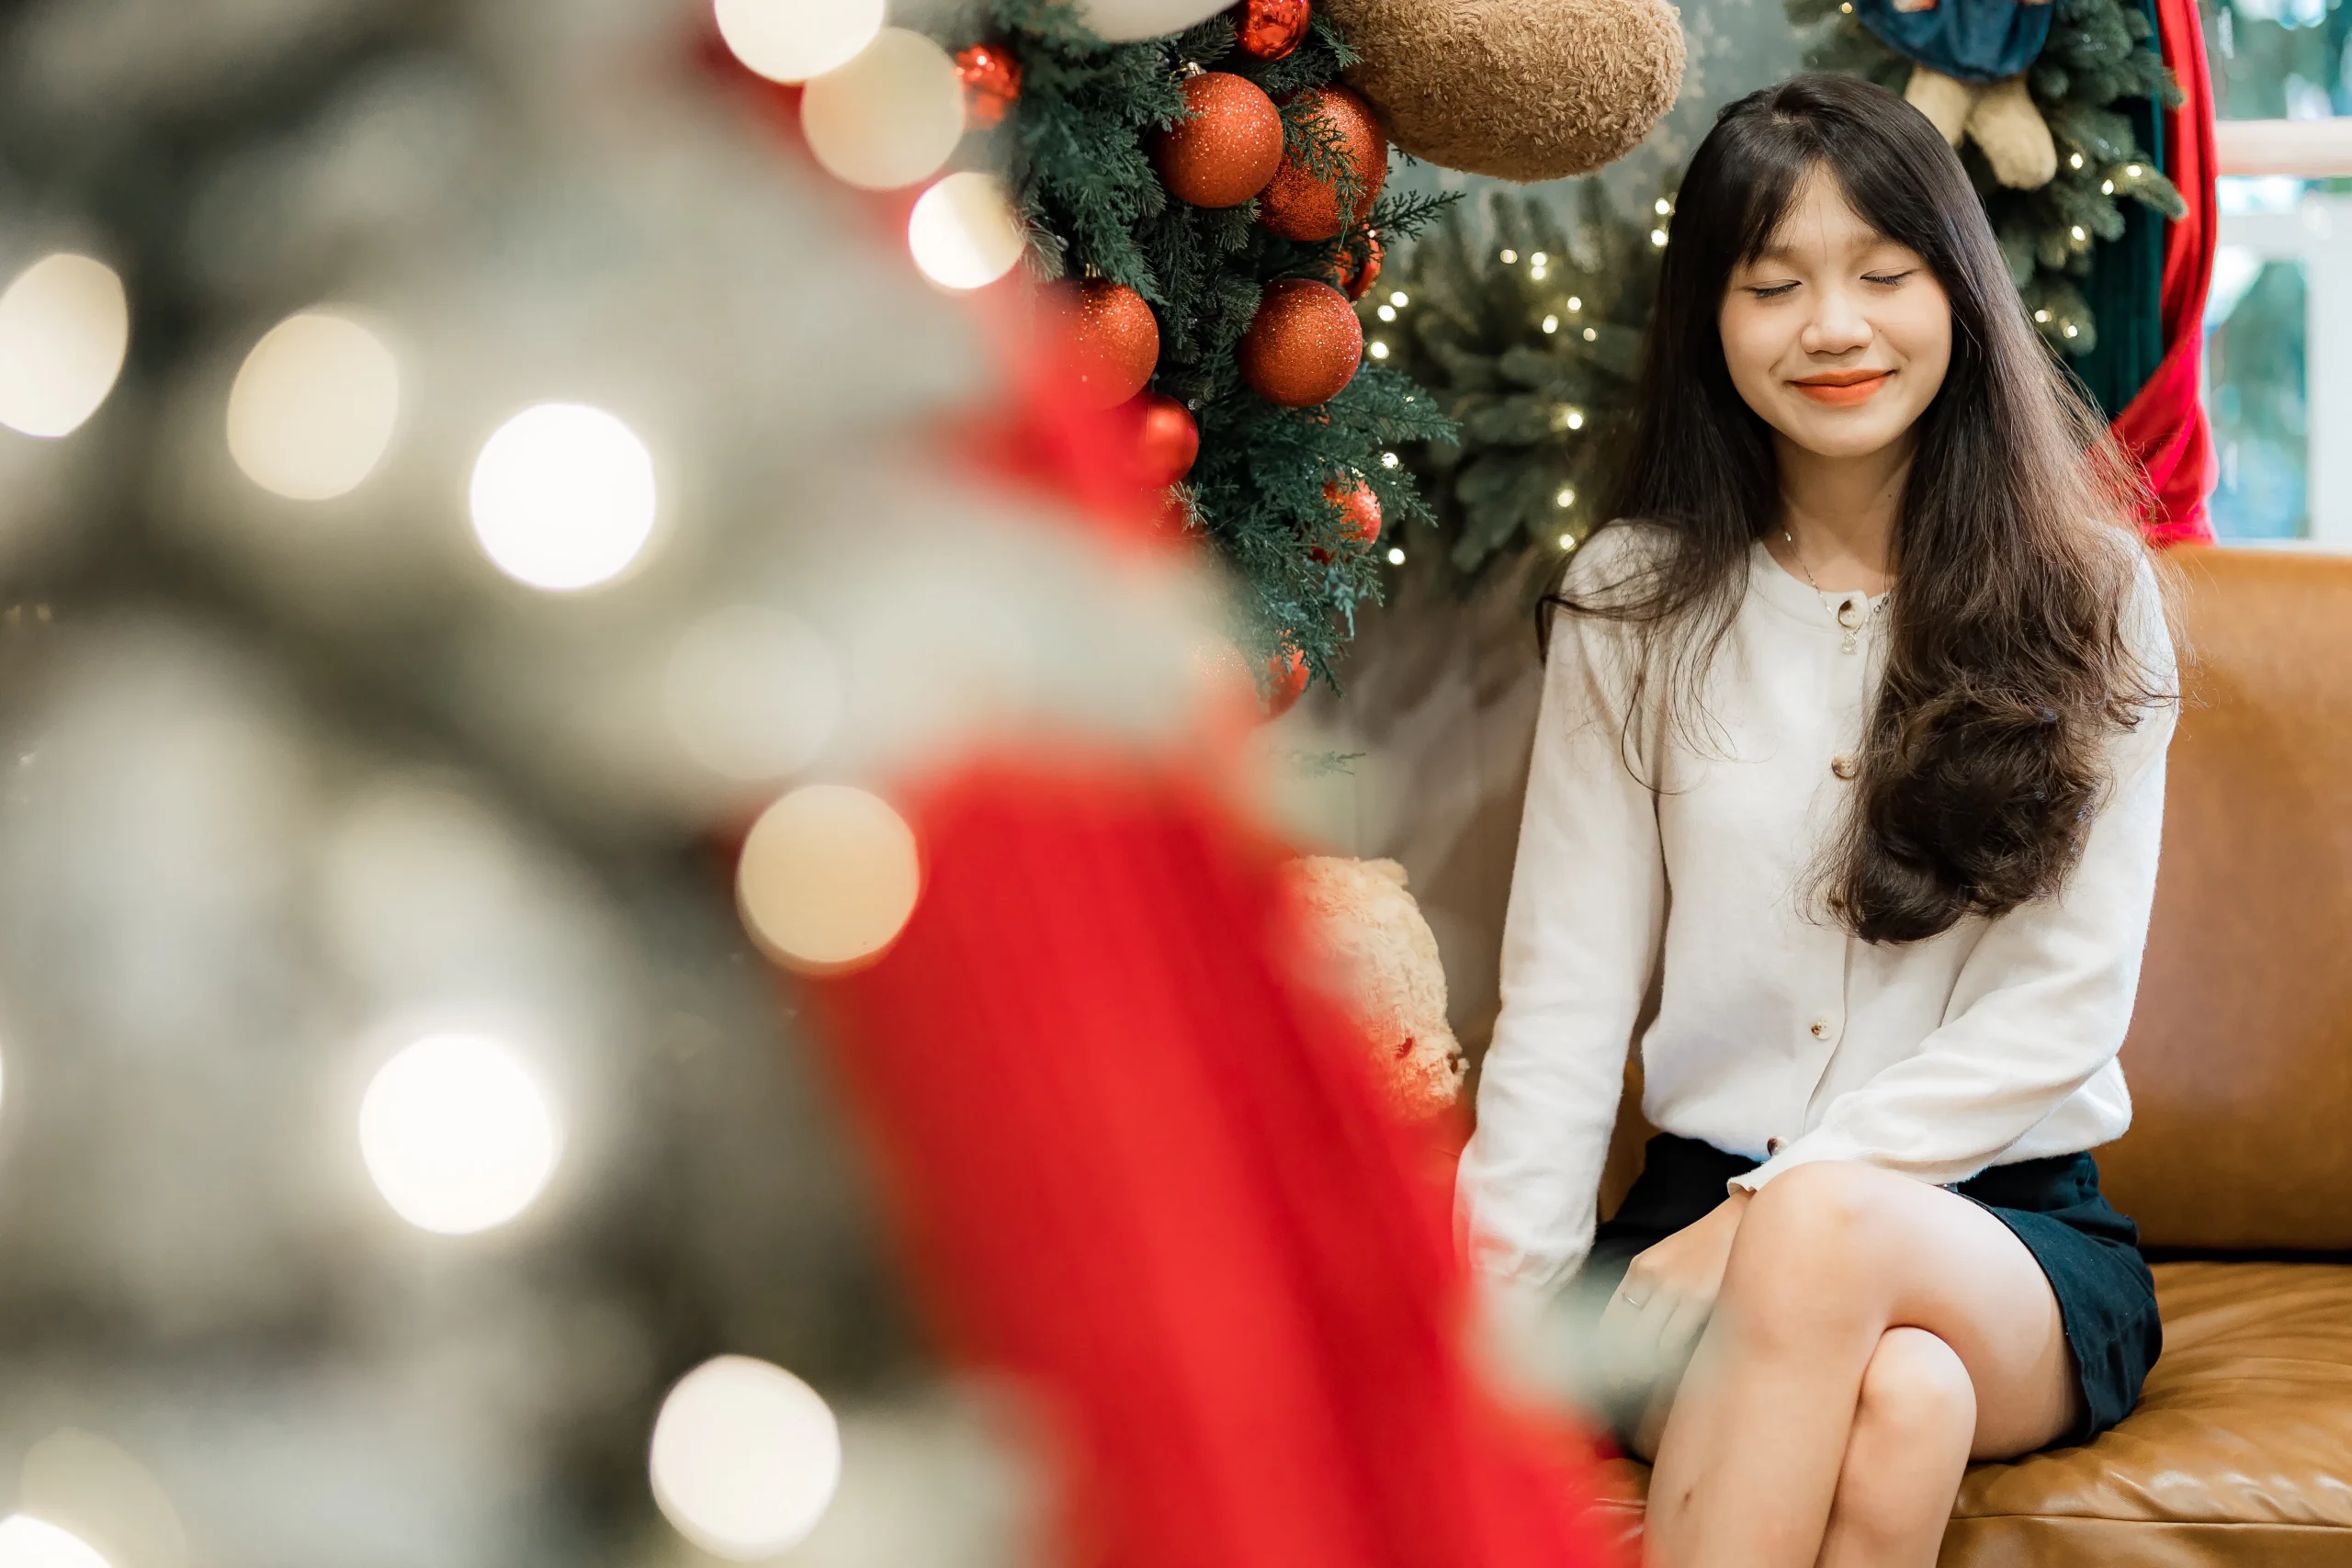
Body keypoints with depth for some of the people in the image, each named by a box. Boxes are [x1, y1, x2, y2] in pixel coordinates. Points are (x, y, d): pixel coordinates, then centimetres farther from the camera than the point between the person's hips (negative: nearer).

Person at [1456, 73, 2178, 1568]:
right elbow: (1566, 991, 2)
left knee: (1825, 1229, -37)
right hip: (1712, 1212, 0)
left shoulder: (2087, 594, 3)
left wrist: (1777, 1206, -14)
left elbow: (2066, 1004, -3)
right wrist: (1509, 1304, -12)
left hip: (2015, 1236, 0)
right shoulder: (1638, 602, 7)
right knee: (1897, 1409, -36)